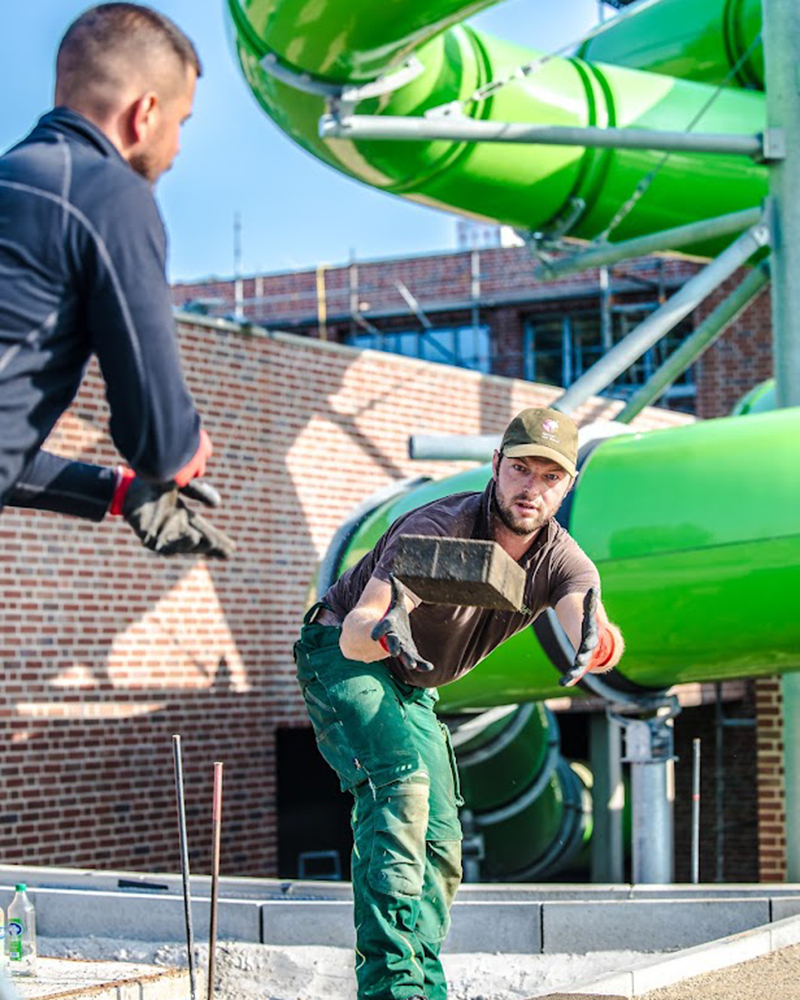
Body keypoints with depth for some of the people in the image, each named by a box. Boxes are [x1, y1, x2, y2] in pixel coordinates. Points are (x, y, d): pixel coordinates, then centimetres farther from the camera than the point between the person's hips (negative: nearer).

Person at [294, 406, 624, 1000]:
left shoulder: (564, 562, -14)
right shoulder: (437, 531, -30)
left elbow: (602, 640, -36)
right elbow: (354, 631, -42)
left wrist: (596, 645, -60)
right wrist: (385, 633, -66)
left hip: (412, 688, 7)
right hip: (341, 658, -7)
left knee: (442, 849, 7)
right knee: (400, 783, -30)